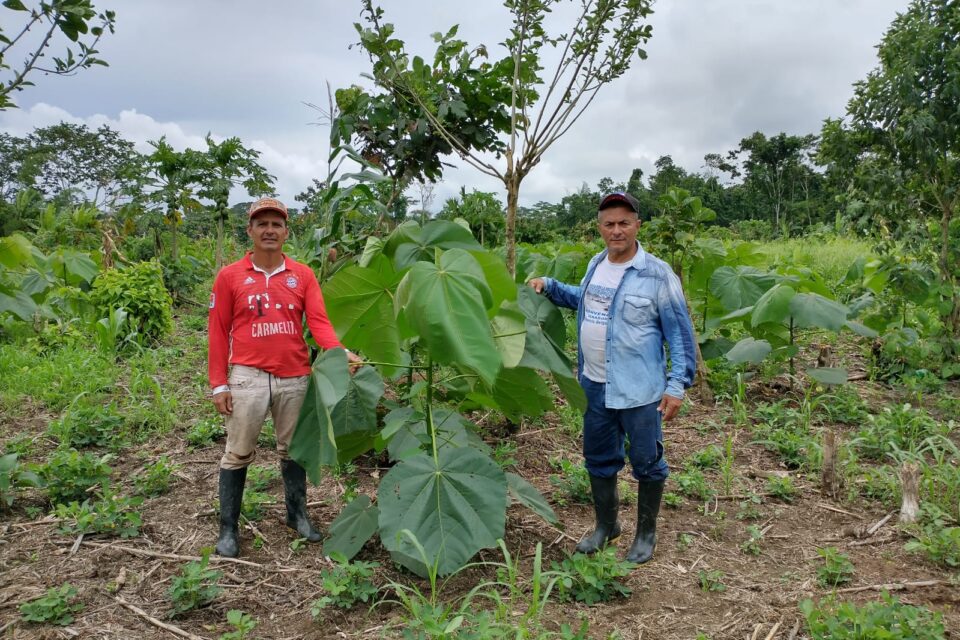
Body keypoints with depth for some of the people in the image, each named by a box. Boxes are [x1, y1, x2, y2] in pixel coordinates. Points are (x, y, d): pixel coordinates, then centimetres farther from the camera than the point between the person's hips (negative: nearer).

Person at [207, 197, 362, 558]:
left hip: (295, 378, 2)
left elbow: (318, 321, -3)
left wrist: (339, 353, -22)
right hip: (248, 377, -2)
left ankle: (297, 514, 31)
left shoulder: (303, 275, 4)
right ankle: (228, 528, 18)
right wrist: (219, 384, -3)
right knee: (238, 454, 5)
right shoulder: (230, 276, 0)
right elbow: (218, 332, 1)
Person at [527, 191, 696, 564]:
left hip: (639, 390, -6)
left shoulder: (657, 274, -14)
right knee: (599, 459, 18)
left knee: (646, 463, 9)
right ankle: (606, 524, 39)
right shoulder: (596, 264, 5)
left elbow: (680, 333, -10)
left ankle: (646, 533, 31)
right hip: (596, 386, 6)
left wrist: (678, 384, -14)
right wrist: (549, 286, 13)